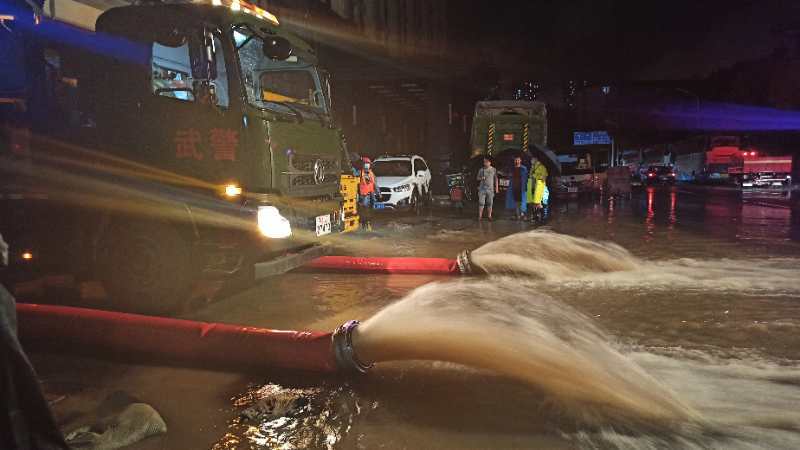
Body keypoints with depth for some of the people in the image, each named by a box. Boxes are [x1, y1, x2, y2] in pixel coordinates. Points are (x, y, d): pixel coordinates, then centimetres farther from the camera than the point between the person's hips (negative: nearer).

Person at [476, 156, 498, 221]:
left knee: (490, 203, 3)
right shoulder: (481, 170, 5)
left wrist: (497, 187, 4)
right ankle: (480, 216, 2)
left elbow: (496, 179, 8)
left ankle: (489, 216, 12)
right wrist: (481, 178, -9)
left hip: (490, 189, 0)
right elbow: (478, 178, 13)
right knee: (481, 203, -3)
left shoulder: (494, 170, 5)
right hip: (482, 188, 0)